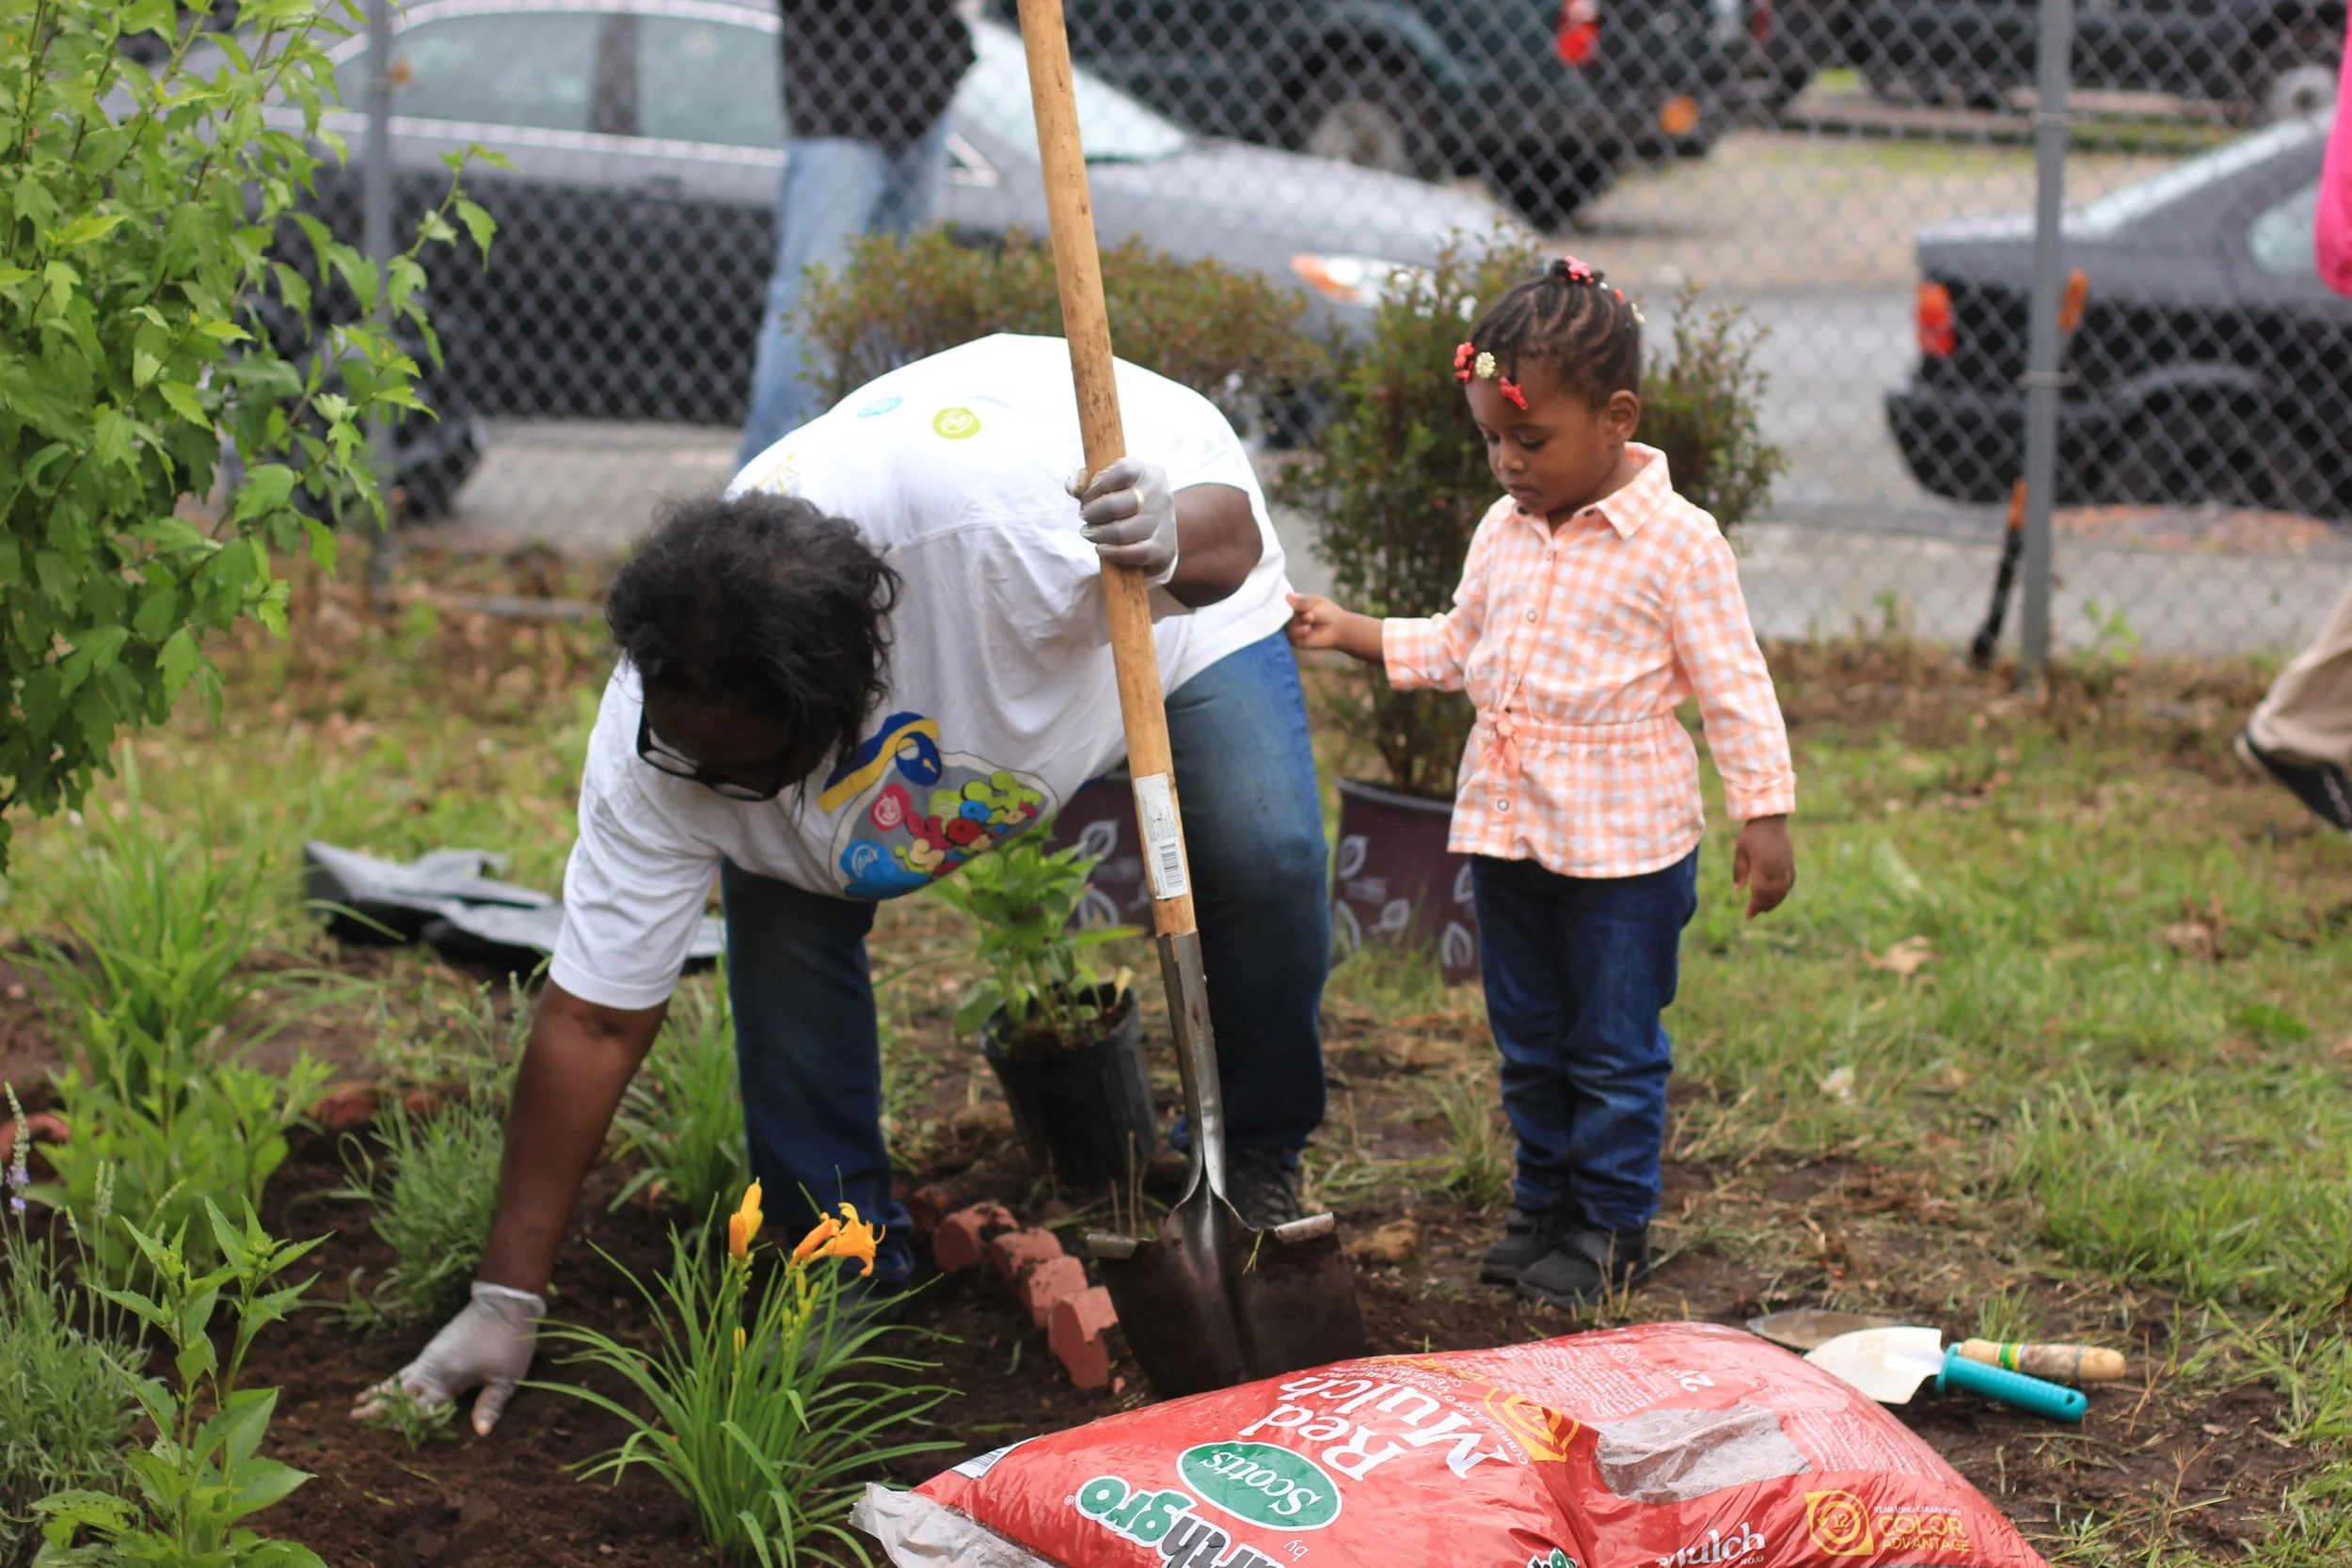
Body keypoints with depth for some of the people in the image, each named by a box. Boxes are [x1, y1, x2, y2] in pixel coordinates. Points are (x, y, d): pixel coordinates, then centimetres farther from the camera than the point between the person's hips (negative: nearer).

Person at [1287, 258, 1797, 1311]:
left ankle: (1614, 1229, 15)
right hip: (1505, 824, 6)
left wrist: (1765, 814, -11)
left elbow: (1733, 687, -9)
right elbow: (1456, 647, 20)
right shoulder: (1503, 530, 6)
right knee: (1528, 1041, 15)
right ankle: (1544, 1207, 27)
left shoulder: (1675, 542, -12)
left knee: (1615, 1048, 4)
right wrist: (1349, 633, 10)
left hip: (1622, 832, -6)